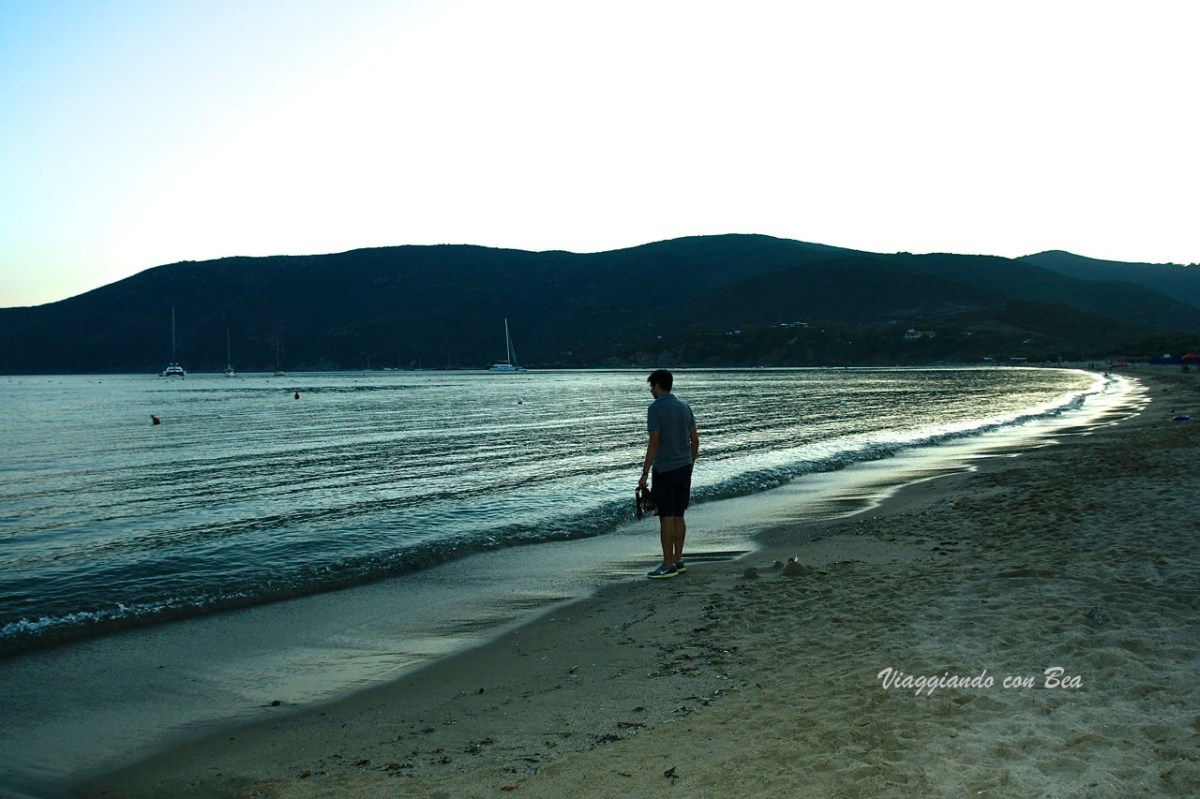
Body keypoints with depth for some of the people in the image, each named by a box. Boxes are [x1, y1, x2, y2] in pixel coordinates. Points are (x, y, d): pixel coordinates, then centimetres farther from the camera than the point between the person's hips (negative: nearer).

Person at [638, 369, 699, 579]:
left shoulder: (656, 408, -12)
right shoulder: (684, 406, 10)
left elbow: (654, 443, -17)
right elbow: (695, 439, 11)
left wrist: (645, 473, -13)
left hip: (664, 470, -7)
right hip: (684, 468, 7)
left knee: (666, 518, -3)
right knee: (678, 516, 13)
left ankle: (668, 565, 0)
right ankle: (678, 561, 19)